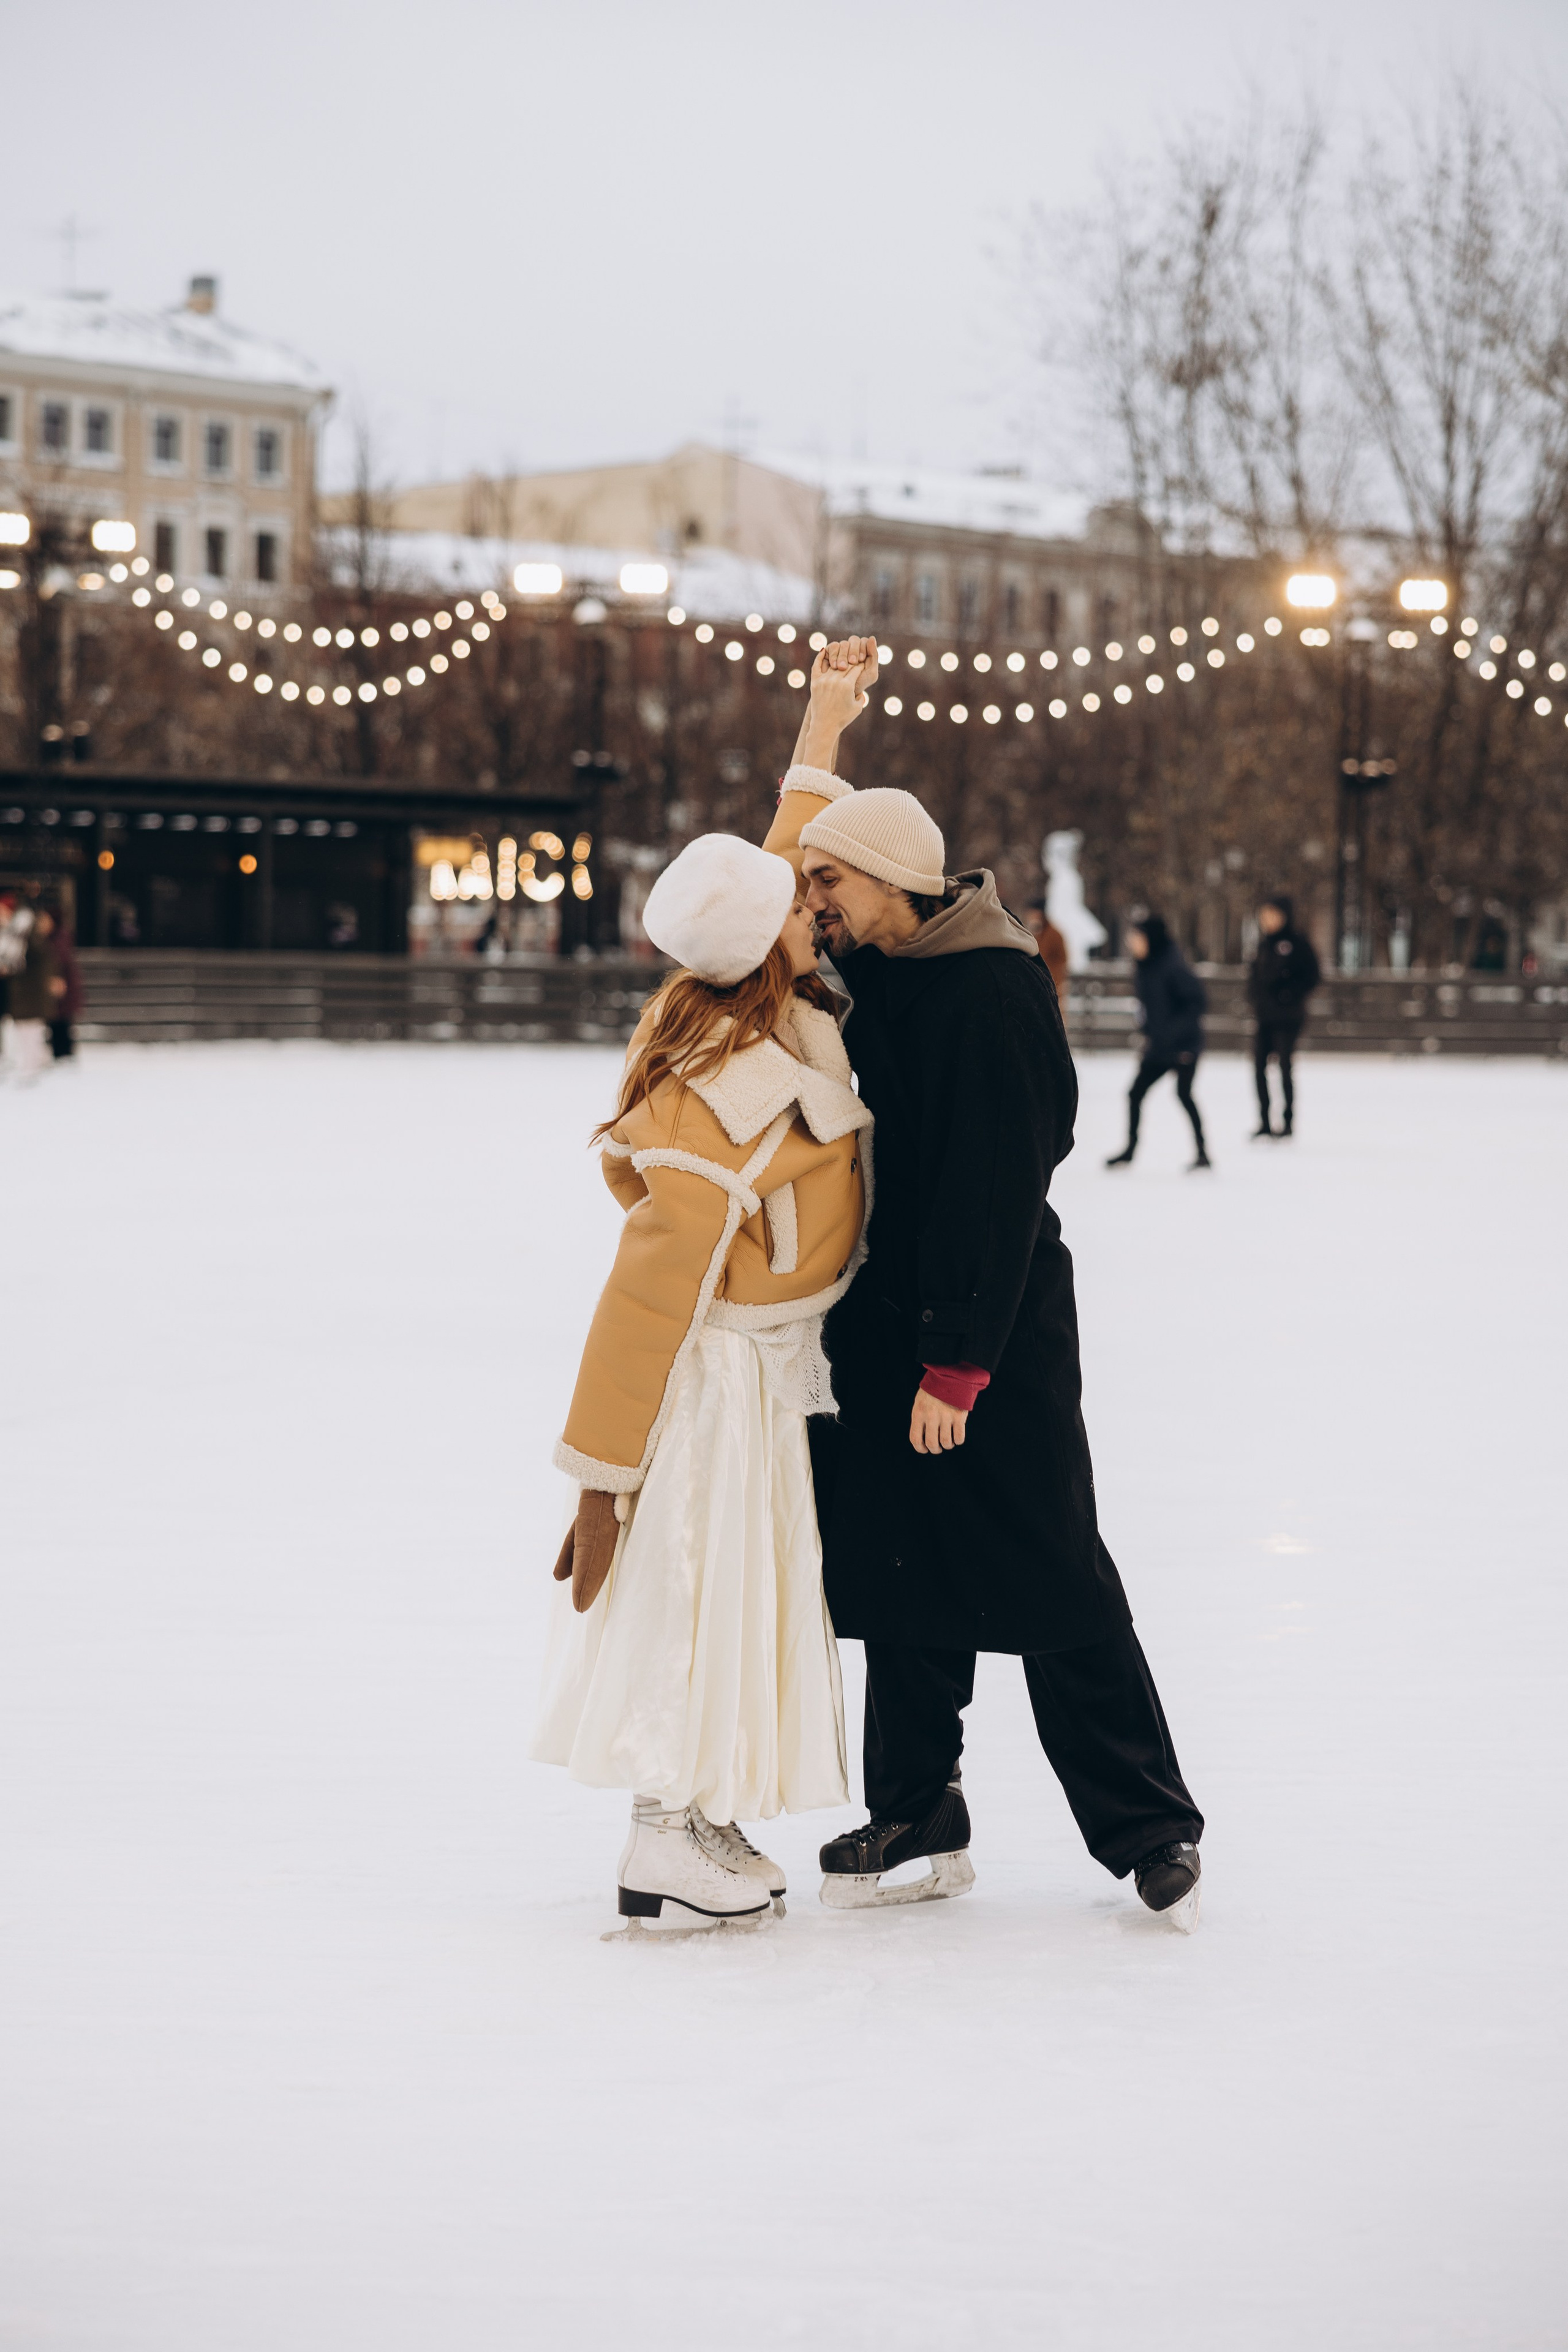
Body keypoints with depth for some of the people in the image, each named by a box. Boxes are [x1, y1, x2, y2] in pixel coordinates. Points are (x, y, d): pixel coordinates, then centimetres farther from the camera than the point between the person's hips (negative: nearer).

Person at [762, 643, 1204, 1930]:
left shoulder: (996, 991, -17)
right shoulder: (881, 971, 9)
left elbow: (996, 1191, -20)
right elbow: (782, 864, 27)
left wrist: (957, 1365, -21)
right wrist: (826, 718, 22)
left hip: (998, 1336, -8)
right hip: (886, 1327, 8)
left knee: (1054, 1583, -4)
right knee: (903, 1580, 10)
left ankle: (1152, 1830, 4)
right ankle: (917, 1819, 20)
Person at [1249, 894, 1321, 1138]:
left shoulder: (1297, 942, -8)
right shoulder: (1265, 943, 11)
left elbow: (1313, 974, -10)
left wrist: (1291, 995, -16)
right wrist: (1253, 995, 4)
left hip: (1287, 1017, -6)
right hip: (1264, 1015, 6)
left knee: (1284, 1066, -4)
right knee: (1259, 1066, 4)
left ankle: (1288, 1121, 5)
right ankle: (1265, 1122, 11)